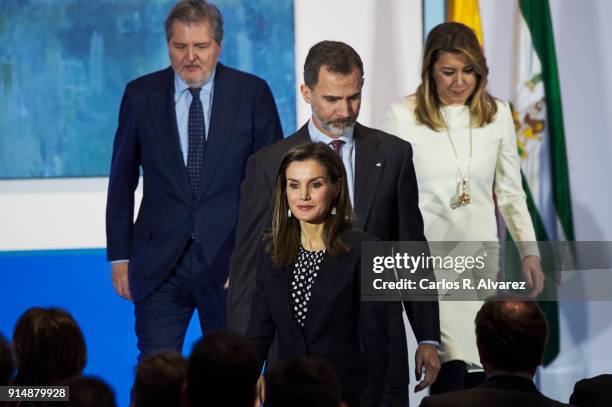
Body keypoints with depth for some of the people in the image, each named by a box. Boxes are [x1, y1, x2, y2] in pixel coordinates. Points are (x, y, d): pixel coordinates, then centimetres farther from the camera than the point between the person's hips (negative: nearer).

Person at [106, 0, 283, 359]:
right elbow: (122, 180, 8)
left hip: (230, 261, 0)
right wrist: (120, 256, 5)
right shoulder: (141, 95, 3)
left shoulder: (252, 93, 0)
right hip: (159, 266, 0)